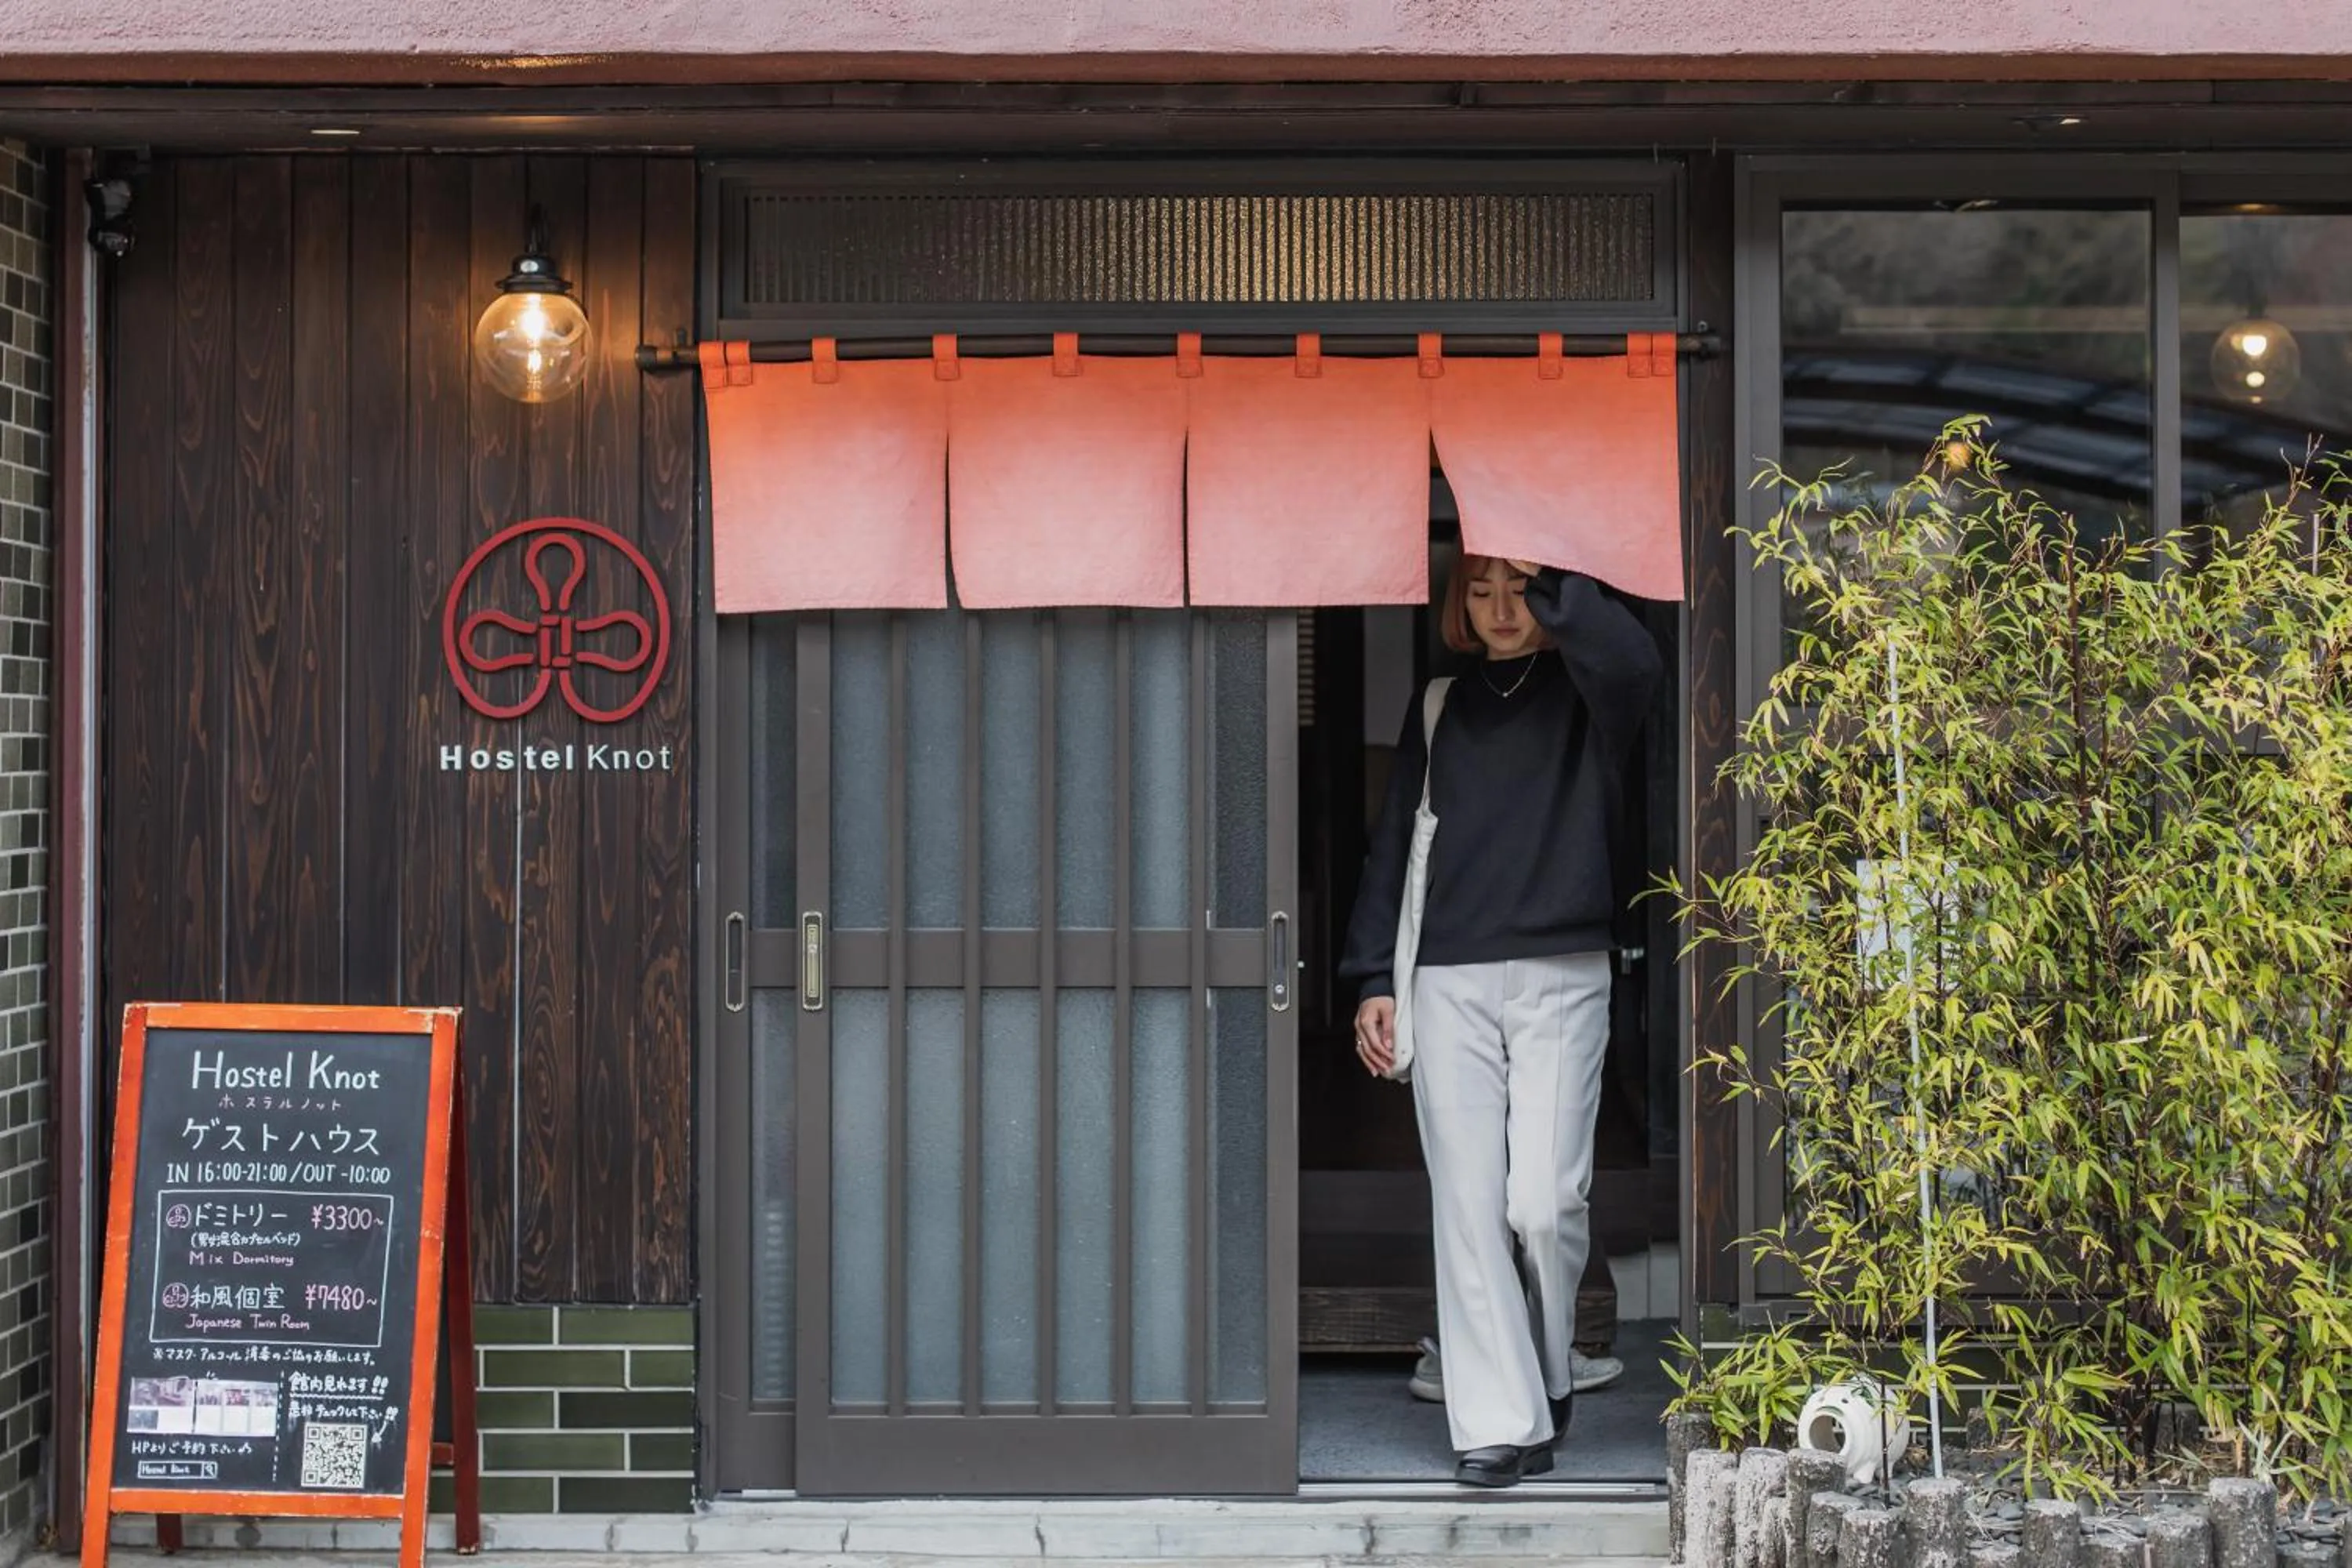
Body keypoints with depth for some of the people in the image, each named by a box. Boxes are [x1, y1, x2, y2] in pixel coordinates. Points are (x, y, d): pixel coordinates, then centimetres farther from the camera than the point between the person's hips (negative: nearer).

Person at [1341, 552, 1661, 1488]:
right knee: (1469, 1206, -5)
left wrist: (1552, 584, -23)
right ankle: (1500, 1426, -3)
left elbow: (1634, 664, -20)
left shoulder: (1582, 694, 6)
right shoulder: (1440, 707, 16)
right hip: (1448, 981, 3)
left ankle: (1547, 1373, 17)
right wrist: (1373, 979, 7)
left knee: (1545, 1201, -9)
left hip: (1562, 977, -3)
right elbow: (1395, 843, 15)